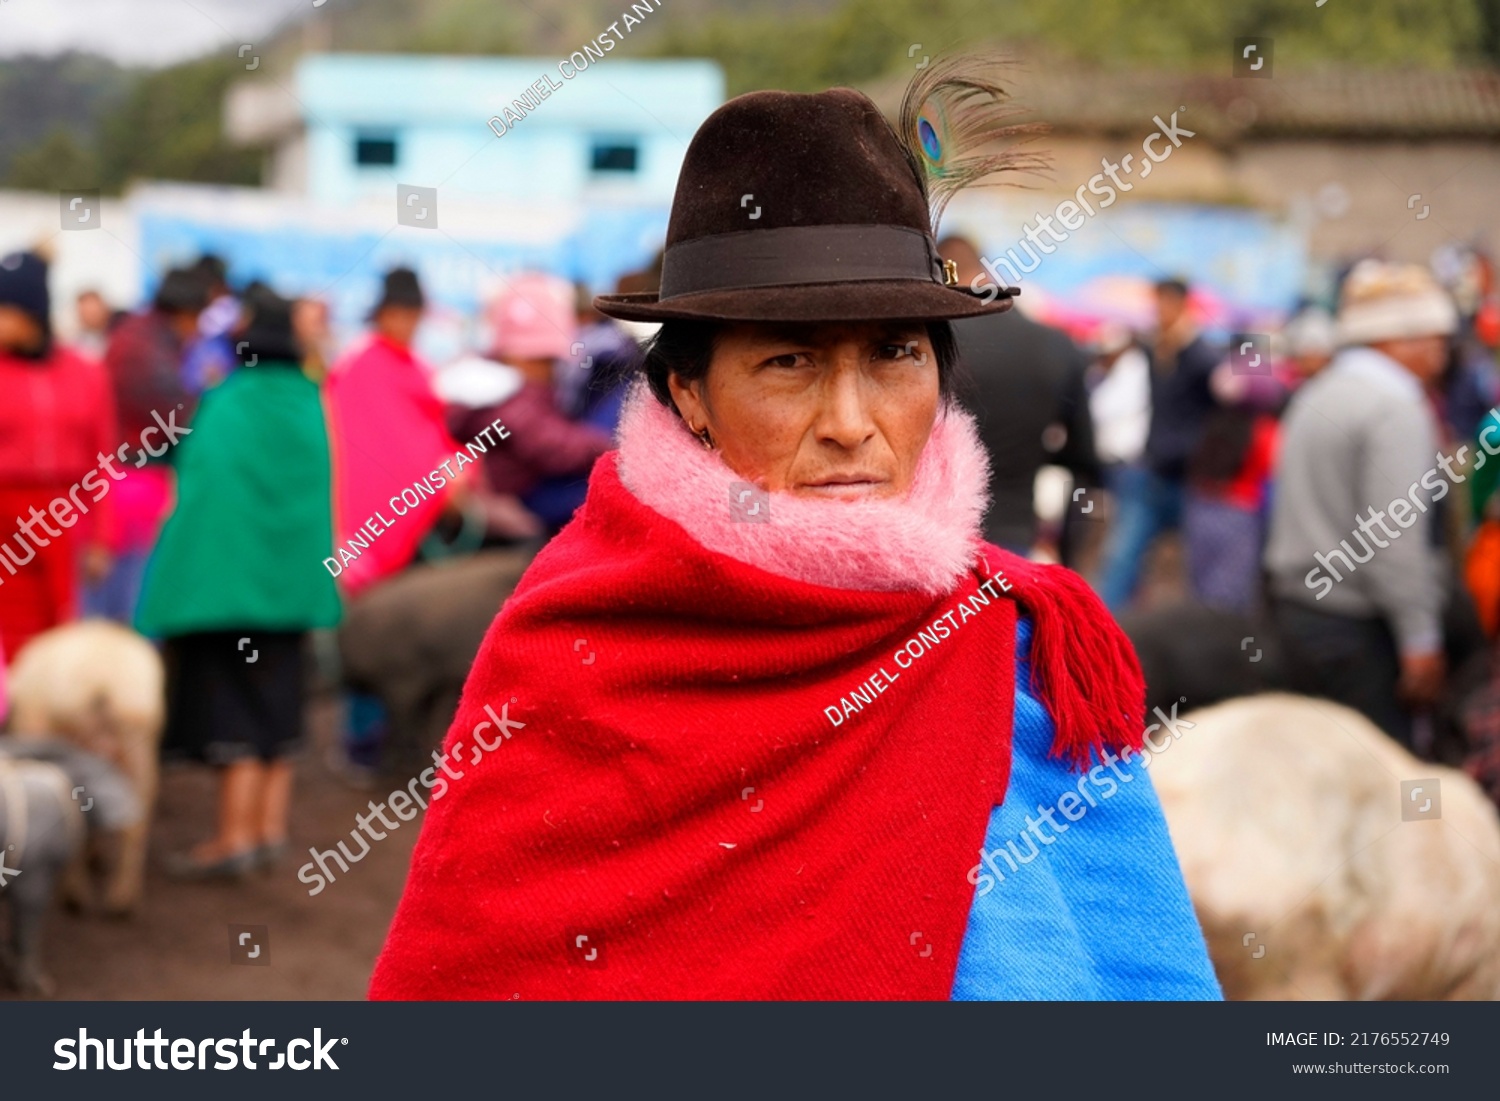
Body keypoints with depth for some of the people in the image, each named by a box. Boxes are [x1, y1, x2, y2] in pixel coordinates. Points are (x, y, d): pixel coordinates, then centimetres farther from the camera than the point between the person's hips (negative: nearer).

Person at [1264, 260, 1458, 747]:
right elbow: (1395, 534, -20)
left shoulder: (1315, 396, 16)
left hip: (1296, 608, 9)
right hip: (1356, 630, -9)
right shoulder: (1396, 407, -13)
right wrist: (1421, 639, -17)